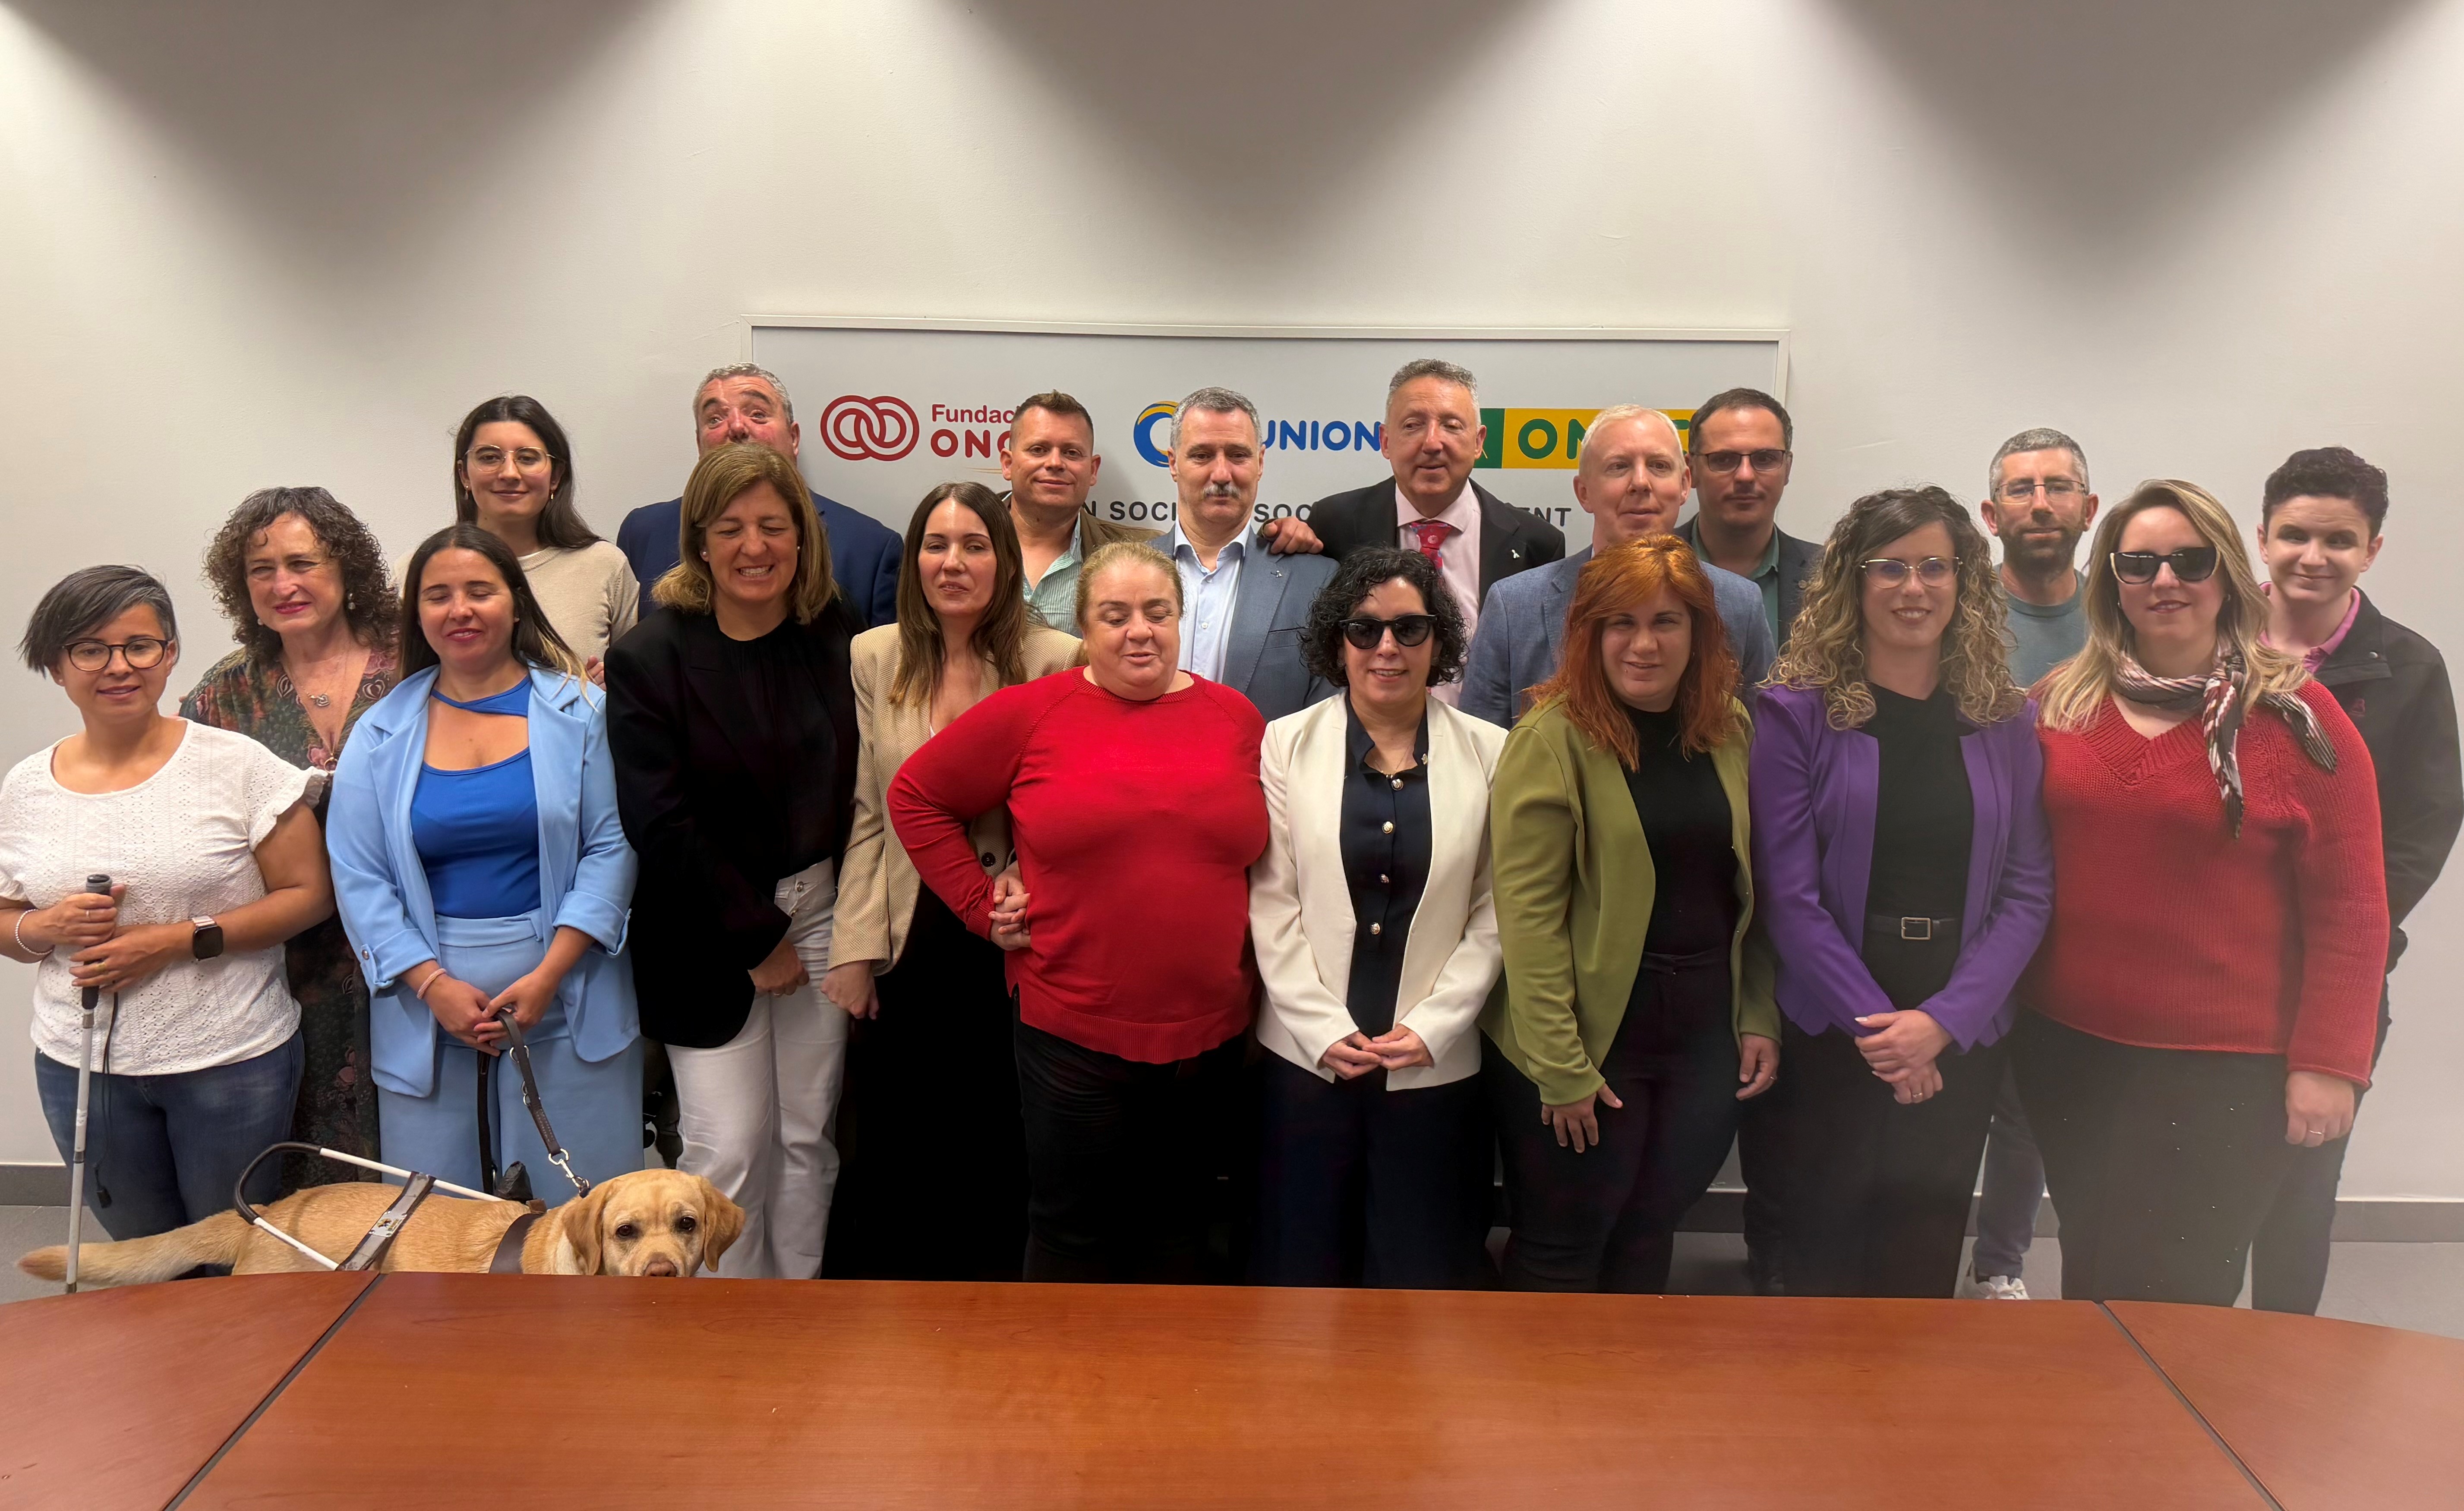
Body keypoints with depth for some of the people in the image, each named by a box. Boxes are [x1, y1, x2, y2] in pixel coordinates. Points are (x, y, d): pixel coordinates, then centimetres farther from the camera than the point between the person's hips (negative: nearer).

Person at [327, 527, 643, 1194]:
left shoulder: (578, 711, 2)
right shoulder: (382, 735, 7)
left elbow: (610, 849, -3)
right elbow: (359, 880, 4)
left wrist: (548, 976, -11)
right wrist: (434, 985, -8)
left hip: (563, 996, -2)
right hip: (425, 1004, 2)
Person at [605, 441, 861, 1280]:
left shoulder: (839, 637, 1)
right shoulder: (647, 659, -8)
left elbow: (865, 782, 5)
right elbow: (660, 825, -11)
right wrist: (758, 937, -12)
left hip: (818, 913, 3)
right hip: (707, 936, -3)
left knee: (809, 1137, 10)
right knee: (727, 1148, -1)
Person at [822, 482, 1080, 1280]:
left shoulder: (1058, 662, -6)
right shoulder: (874, 658, 3)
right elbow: (865, 815, 2)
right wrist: (856, 948, -2)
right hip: (907, 943, 3)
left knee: (998, 1144, 11)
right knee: (888, 1152, 13)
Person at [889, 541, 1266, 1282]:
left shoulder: (1237, 718, 4)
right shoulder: (1032, 713, -5)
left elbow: (1273, 850, 13)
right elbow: (916, 795, 2)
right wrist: (982, 908, -3)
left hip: (1212, 1031, 3)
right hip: (1072, 1029, -3)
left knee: (1174, 1231, 18)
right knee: (1073, 1234, 12)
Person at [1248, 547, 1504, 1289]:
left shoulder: (1489, 754, 1)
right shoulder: (1288, 743, 1)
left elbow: (1494, 913, 0)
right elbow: (1272, 903, -2)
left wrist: (1432, 1027, -7)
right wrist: (1324, 1030, -8)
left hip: (1436, 1062, 0)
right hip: (1305, 1056, 0)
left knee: (1424, 1276, 10)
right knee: (1302, 1269, 10)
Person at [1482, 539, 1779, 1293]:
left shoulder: (1732, 730, 5)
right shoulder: (1552, 736, -14)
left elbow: (1750, 890, 11)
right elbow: (1528, 913, -17)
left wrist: (1761, 1019, 4)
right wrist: (1561, 1066, -18)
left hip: (1705, 1033, 5)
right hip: (1592, 1038, -5)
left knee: (1649, 1236, 17)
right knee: (1563, 1252, 8)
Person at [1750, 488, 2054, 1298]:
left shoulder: (2004, 721, 5)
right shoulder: (1797, 712, -4)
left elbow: (2029, 888, 1)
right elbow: (1788, 892, -9)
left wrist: (1942, 1019, -11)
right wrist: (1876, 1023, -14)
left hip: (1962, 1037, 3)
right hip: (1830, 1037, -2)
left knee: (1925, 1257, 11)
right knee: (1825, 1247, 7)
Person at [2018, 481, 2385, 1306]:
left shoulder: (2296, 716, -6)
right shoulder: (2060, 705, 3)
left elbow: (2350, 909, -6)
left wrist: (2326, 1063, -9)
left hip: (2227, 1073, -3)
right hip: (2067, 1051, 4)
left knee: (2170, 1299, 3)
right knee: (2090, 1275, 17)